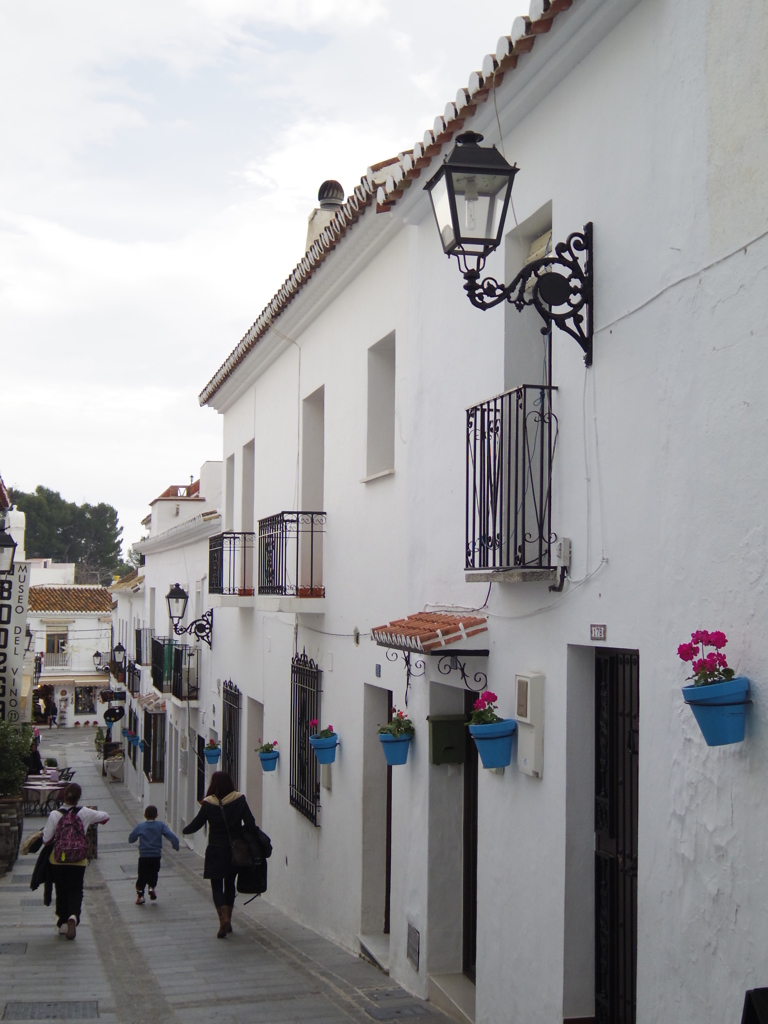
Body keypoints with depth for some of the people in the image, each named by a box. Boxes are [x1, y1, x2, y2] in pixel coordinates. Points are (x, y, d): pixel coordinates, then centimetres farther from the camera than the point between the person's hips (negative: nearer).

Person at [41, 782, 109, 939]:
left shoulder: (55, 815, -10)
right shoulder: (84, 813, -5)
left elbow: (46, 839, -5)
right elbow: (105, 816, 10)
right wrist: (91, 821, 26)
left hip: (58, 860, 0)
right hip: (78, 861, 0)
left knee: (61, 891, 15)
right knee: (76, 891, 6)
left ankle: (62, 923, 21)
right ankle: (73, 916, -20)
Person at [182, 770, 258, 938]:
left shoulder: (208, 804, -8)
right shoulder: (239, 800, -5)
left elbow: (196, 824, 1)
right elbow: (251, 824, -8)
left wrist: (185, 830, 21)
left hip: (216, 851, -3)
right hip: (235, 850, 3)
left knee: (217, 887, 4)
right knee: (230, 884, 18)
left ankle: (224, 918, -16)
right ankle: (227, 921, 23)